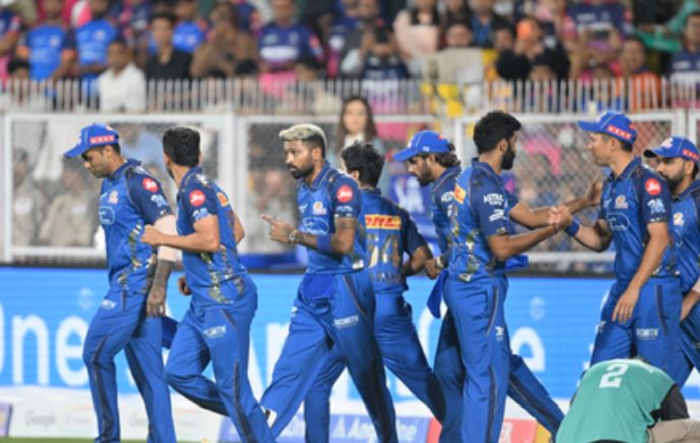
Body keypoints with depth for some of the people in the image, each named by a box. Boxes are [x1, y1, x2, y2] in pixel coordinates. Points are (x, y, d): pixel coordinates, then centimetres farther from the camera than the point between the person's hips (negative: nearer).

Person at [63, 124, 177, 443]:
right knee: (146, 368, 7)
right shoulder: (109, 185, 17)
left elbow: (168, 230, -20)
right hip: (123, 285, 10)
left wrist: (159, 286, -27)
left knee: (96, 353, -9)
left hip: (137, 285, -10)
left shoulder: (138, 182, -13)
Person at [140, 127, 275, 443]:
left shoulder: (195, 189, -13)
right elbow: (237, 231, 26)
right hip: (204, 300, 10)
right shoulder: (206, 186, 16)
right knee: (179, 372, 8)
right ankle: (247, 416, 15)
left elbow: (210, 240, -24)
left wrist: (162, 239, -12)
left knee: (232, 384, -7)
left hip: (223, 301, -10)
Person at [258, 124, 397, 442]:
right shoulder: (304, 190, 11)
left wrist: (294, 236, -18)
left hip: (344, 287, -8)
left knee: (367, 373, 4)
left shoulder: (340, 186, -14)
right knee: (289, 367, 1)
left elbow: (343, 243, -22)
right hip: (313, 287, 8)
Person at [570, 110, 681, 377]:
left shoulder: (647, 183, -13)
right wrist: (570, 226, 0)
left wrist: (634, 290, -23)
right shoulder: (611, 186, 15)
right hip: (622, 289, 9)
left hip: (653, 289, -9)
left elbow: (659, 240, -19)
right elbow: (601, 240, 19)